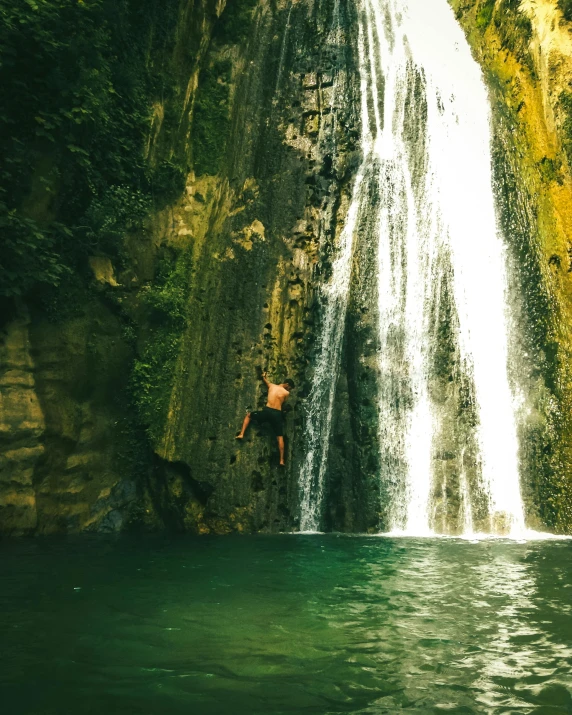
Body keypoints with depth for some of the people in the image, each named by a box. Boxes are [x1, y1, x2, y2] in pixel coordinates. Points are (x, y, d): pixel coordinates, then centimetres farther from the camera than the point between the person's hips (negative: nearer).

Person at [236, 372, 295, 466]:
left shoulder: (271, 386, 15)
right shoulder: (287, 393, 3)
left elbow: (266, 381, 37)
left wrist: (264, 377, 58)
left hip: (267, 411, 1)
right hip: (277, 414, -1)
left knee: (249, 415, 26)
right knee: (280, 437, 6)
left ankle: (241, 434, 12)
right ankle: (281, 460, 0)